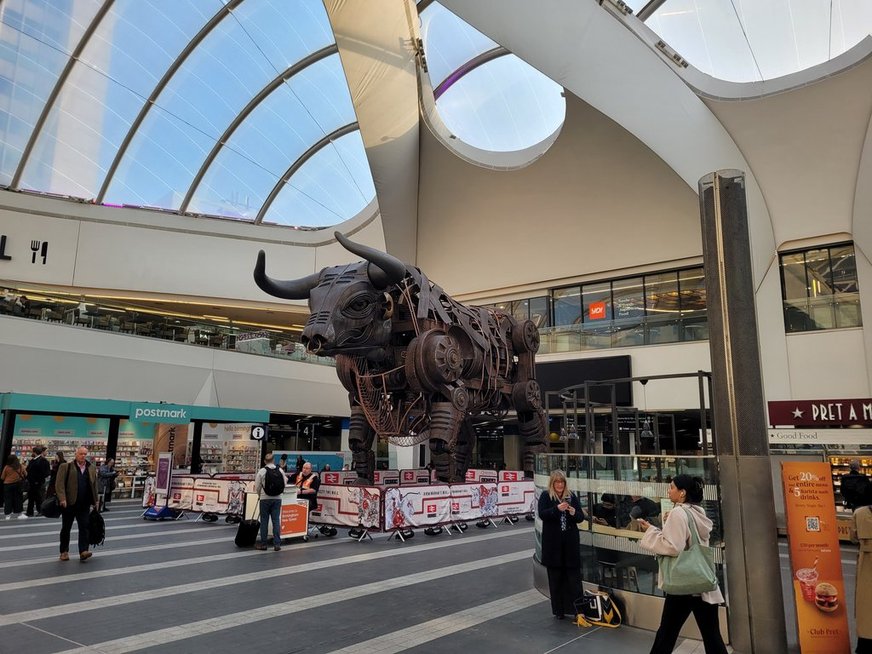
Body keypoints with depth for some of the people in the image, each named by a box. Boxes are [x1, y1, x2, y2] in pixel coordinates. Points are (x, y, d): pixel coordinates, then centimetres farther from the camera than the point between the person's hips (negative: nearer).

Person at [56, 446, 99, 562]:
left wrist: (95, 501, 14)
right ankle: (64, 551, 23)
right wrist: (62, 499, -20)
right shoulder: (65, 467, -3)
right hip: (69, 503, -2)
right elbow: (59, 484, -10)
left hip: (84, 505, 2)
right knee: (66, 528, 10)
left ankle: (83, 551, -5)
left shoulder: (91, 468, 9)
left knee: (84, 527, -4)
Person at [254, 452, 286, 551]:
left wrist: (259, 495, 16)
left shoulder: (261, 471, -7)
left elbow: (257, 487, -3)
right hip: (277, 498, 2)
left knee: (264, 521, 7)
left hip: (265, 498, -2)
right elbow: (284, 484, 4)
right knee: (276, 520, 5)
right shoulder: (280, 471, 0)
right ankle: (277, 543, 4)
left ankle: (263, 543, 12)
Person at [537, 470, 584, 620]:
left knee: (574, 576, 1)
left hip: (570, 542, 2)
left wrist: (573, 512, -15)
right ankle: (558, 610, 16)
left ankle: (576, 608, 8)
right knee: (555, 577, 6)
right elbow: (542, 514, -13)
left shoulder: (572, 497, 7)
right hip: (553, 543, -2)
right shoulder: (545, 496, 0)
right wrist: (557, 508, -27)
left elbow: (581, 517, 6)